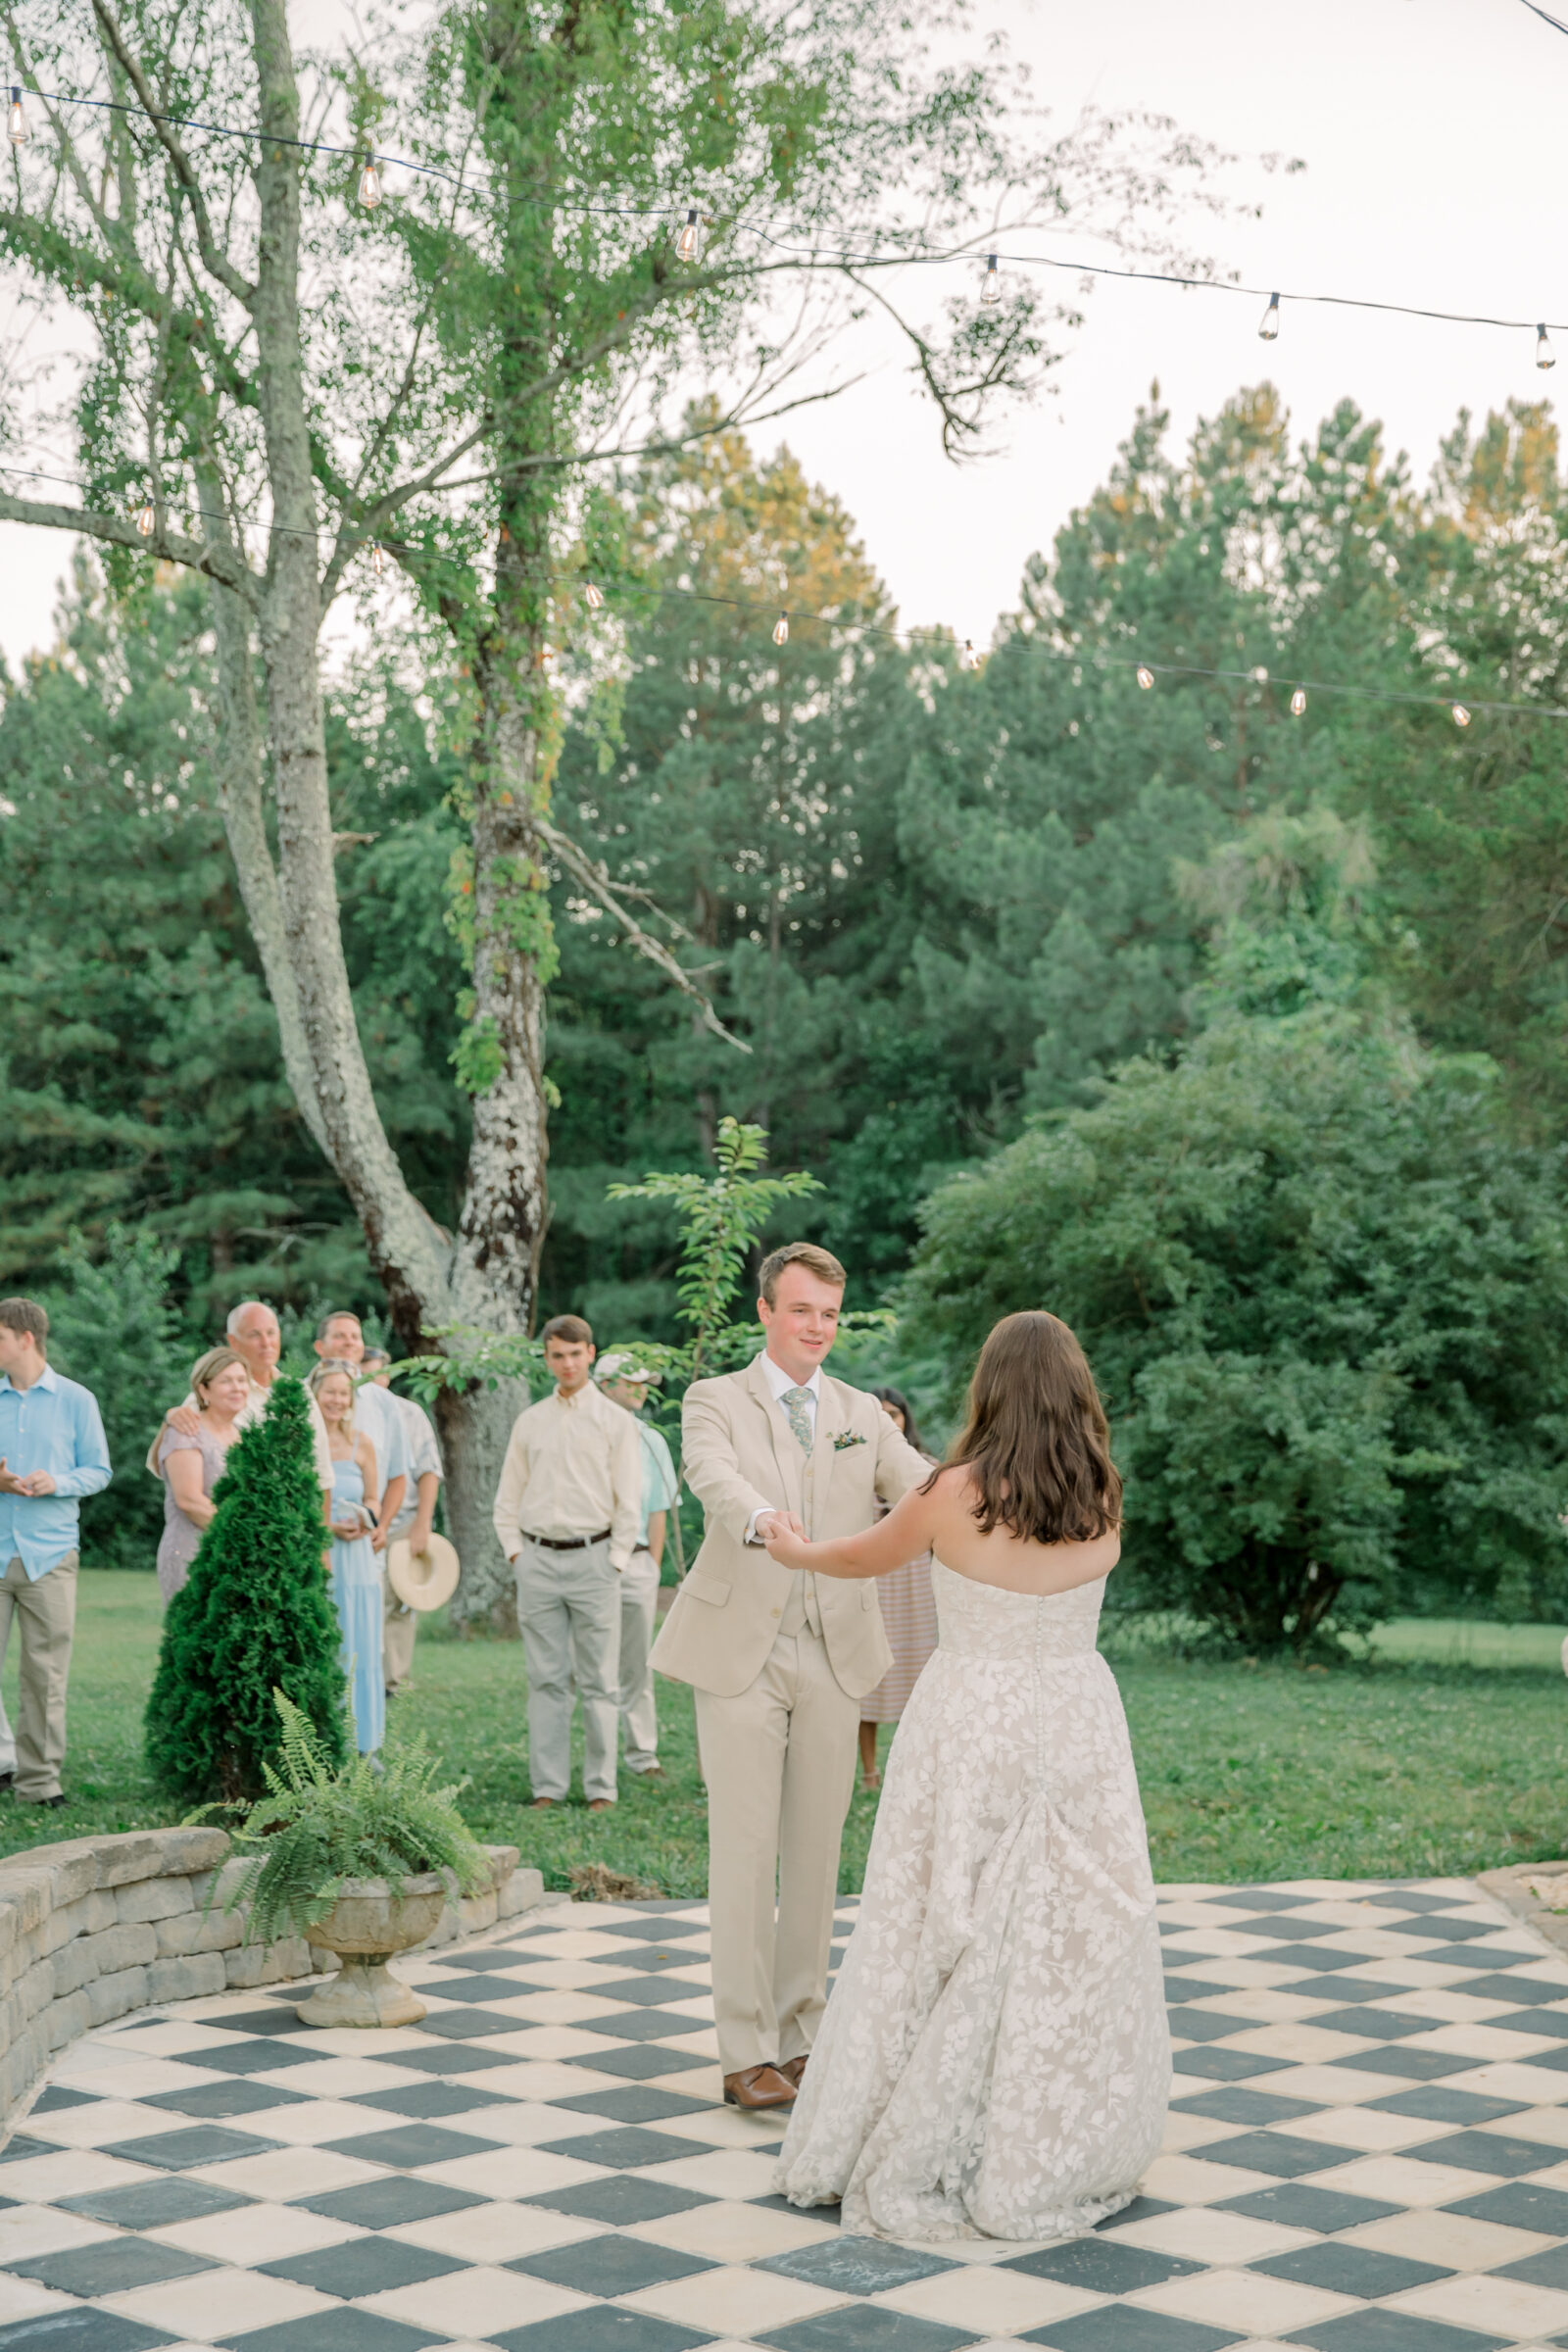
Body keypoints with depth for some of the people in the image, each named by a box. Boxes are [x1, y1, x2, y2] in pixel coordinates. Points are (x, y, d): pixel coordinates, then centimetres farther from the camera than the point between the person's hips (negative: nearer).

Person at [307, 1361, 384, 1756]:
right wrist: (325, 1524, -13)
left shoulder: (360, 1444, 7)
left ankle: (361, 1743, 11)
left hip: (354, 1557, 2)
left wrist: (363, 1521, -7)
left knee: (357, 1648, 3)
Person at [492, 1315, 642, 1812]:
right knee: (546, 1679, 4)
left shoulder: (614, 1420, 3)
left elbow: (629, 1500, 1)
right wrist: (514, 1551, 6)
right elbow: (508, 1496, 16)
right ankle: (547, 1786, 8)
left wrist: (615, 1561, -5)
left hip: (592, 1556, -3)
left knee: (598, 1681, -1)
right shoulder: (529, 1422, 12)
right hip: (537, 1559, 3)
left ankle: (601, 1788, 4)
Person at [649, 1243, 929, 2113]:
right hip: (742, 1656, -3)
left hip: (834, 1657, 4)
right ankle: (747, 2051, 4)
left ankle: (801, 2033, 19)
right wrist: (757, 1515, -44)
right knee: (744, 1850, -2)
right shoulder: (716, 1401, 1)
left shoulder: (861, 1414, 12)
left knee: (816, 1850, 8)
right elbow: (712, 1475, -21)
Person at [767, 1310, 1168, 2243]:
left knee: (950, 1936, 6)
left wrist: (793, 1549, 27)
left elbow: (861, 1558, 4)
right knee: (1070, 1938, 11)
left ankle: (921, 2154, 17)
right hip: (1077, 1724, 3)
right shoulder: (1104, 1503, -3)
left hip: (971, 1729, -3)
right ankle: (1061, 2154, 21)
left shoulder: (957, 1496, -13)